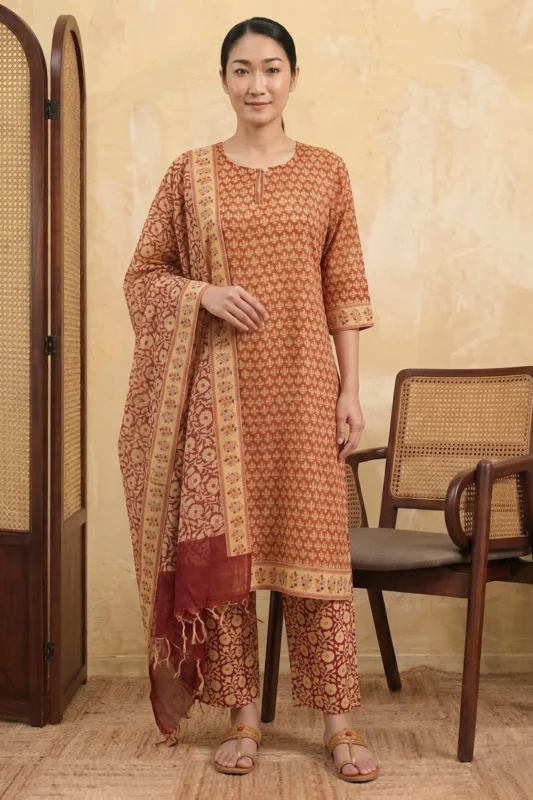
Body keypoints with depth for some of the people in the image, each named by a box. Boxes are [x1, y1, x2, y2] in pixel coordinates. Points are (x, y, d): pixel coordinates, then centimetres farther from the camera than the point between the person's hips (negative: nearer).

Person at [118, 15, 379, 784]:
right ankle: (243, 715, 16)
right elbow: (144, 273, 9)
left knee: (316, 543, 1)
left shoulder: (326, 171, 6)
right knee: (221, 544, 2)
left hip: (302, 384, 0)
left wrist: (351, 388, 0)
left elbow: (344, 287, 5)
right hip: (219, 386, 0)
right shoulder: (190, 173, 5)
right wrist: (205, 294, -11)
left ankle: (339, 721, 10)